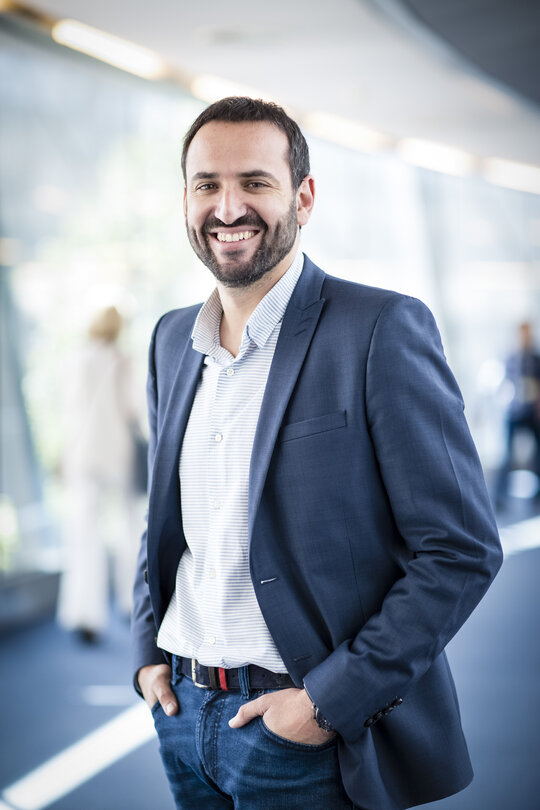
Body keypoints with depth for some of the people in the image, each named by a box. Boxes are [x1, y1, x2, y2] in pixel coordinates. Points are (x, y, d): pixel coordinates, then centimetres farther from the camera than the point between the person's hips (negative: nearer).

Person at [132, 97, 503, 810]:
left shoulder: (383, 330, -13)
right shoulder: (172, 339, 7)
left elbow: (462, 551, -15)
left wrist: (333, 699, -17)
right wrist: (148, 652, 6)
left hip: (312, 737, -5)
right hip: (181, 716, 6)